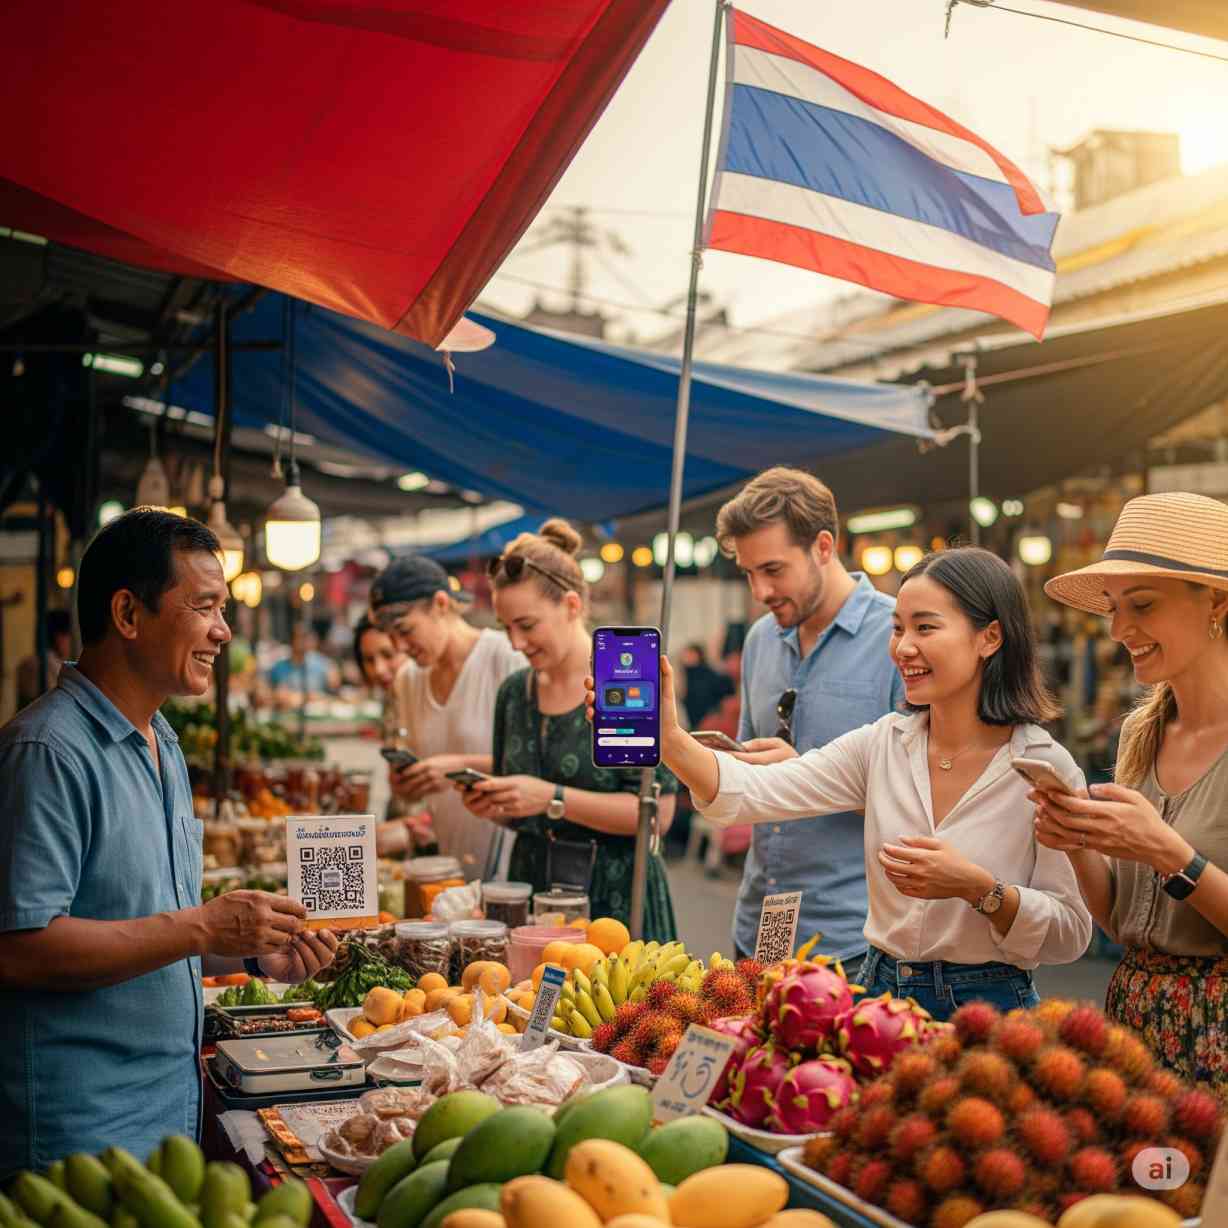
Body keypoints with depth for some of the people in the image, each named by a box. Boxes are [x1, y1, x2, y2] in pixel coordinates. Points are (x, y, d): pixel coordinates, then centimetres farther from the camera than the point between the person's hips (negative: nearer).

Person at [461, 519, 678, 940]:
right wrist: (492, 806, -3)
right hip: (531, 889, 5)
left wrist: (552, 799, -20)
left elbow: (658, 813, -15)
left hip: (616, 901, -5)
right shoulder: (514, 692, 9)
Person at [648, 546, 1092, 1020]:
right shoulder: (882, 744, 0)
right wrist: (669, 737, -28)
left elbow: (1070, 936, -9)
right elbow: (753, 792, -12)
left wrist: (978, 888, -24)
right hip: (880, 994, 3)